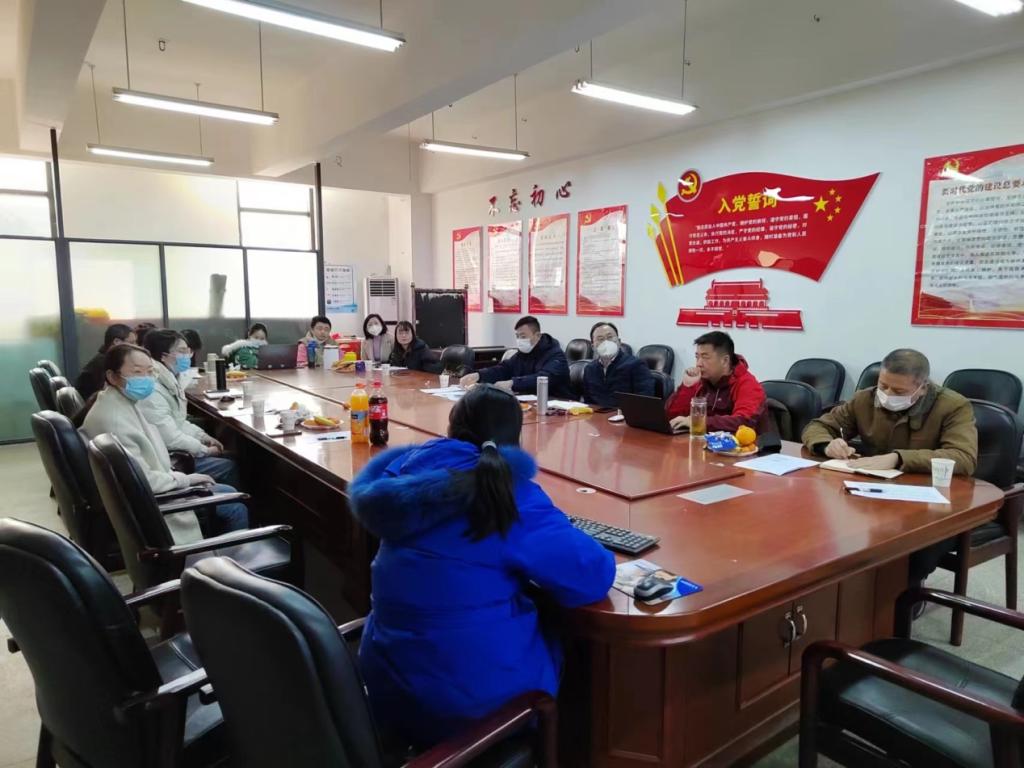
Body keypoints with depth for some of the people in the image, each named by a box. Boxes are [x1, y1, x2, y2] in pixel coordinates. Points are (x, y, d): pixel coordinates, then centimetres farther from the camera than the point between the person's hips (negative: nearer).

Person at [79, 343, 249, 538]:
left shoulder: (124, 403, 3)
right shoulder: (113, 419, -28)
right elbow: (143, 480, -28)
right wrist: (185, 479, -14)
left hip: (150, 488, 10)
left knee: (228, 495, 16)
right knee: (233, 505, -3)